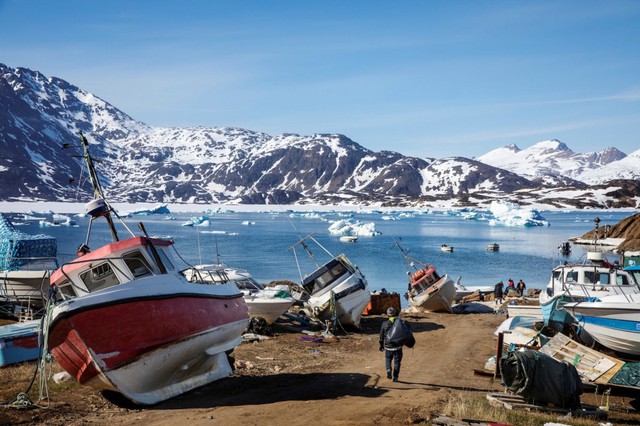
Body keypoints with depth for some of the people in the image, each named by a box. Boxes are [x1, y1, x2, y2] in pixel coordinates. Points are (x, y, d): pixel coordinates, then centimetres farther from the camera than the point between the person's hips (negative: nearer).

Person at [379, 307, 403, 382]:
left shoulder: (384, 324, -4)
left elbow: (381, 336, 3)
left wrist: (381, 345, 15)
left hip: (388, 346, 0)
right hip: (398, 346, 0)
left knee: (388, 359, 22)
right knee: (397, 362, 10)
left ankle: (388, 370, -3)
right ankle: (395, 377, 10)